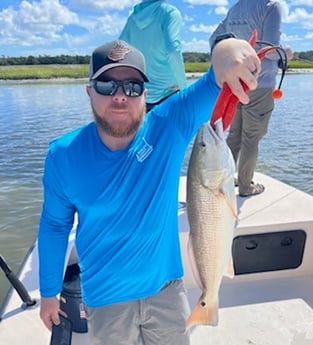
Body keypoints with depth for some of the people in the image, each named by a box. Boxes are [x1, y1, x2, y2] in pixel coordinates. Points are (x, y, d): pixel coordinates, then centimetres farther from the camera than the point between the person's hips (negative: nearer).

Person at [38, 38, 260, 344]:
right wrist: (49, 292, 6)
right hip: (105, 298, 0)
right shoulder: (63, 155, -14)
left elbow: (214, 86, -31)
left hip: (165, 287, 1)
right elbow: (54, 225, -2)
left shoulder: (169, 126, -18)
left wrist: (226, 49, -55)